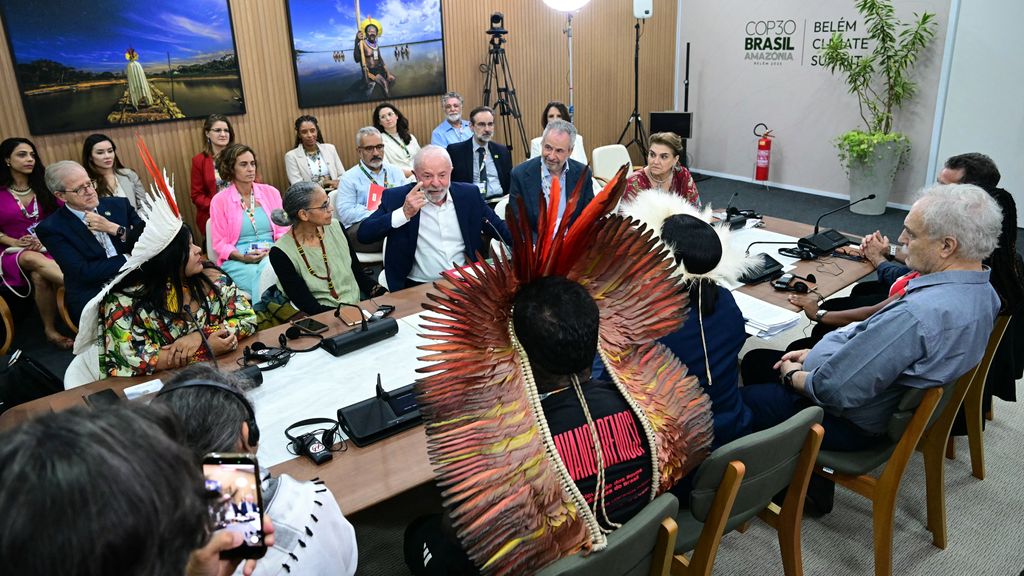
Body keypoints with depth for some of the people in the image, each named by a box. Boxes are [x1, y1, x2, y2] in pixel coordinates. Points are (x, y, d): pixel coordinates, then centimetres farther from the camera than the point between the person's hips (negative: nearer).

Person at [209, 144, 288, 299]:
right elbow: (219, 243, 2)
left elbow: (282, 230, 9)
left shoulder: (271, 192, 10)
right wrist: (242, 257, -16)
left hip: (272, 255, 2)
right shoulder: (219, 201, 3)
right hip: (237, 261, -2)